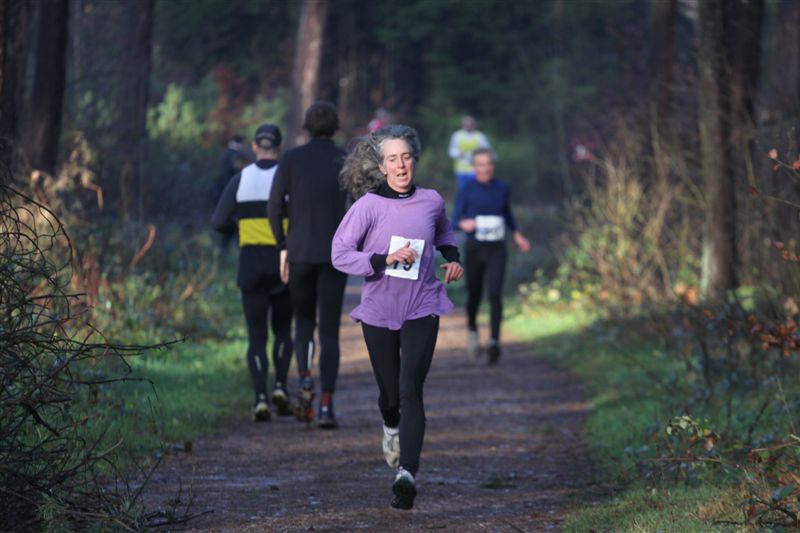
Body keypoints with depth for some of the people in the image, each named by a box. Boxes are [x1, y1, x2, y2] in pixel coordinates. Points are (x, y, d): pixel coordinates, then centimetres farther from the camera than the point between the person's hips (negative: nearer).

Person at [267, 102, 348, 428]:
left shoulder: (290, 159, 1)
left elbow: (275, 207, -3)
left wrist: (282, 247, 8)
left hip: (300, 254, 1)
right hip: (334, 255, -1)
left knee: (304, 322, 19)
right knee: (330, 332, 4)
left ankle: (304, 378, -10)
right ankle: (326, 406, -6)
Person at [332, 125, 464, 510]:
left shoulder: (431, 201, 2)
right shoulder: (369, 205, -8)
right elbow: (340, 254, -11)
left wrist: (452, 257, 8)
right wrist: (385, 259, -21)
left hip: (421, 308, 0)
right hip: (379, 309, 0)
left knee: (411, 390, -16)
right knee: (390, 392, 12)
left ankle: (407, 473, -24)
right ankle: (392, 427, 49)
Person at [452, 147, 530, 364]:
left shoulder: (503, 189, 5)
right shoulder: (466, 191, -4)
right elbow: (455, 220, -5)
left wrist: (517, 235, 18)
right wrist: (464, 224, -27)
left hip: (496, 250, 1)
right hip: (474, 248, -1)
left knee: (495, 294, -15)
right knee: (474, 294, 10)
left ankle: (494, 342, -20)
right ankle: (472, 329, 40)